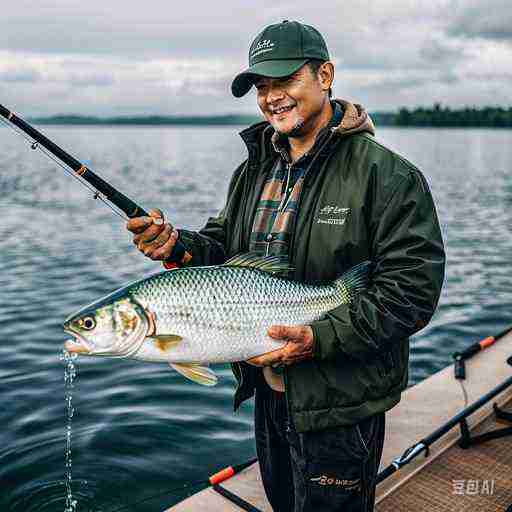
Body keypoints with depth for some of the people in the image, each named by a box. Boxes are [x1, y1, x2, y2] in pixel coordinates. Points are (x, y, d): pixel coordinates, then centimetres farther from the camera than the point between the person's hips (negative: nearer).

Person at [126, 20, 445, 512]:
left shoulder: (386, 175, -17)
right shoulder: (252, 171, 6)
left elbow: (413, 289, -21)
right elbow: (223, 249, 9)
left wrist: (320, 338, -28)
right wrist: (177, 246, -12)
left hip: (339, 403, -7)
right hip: (268, 388, 7)